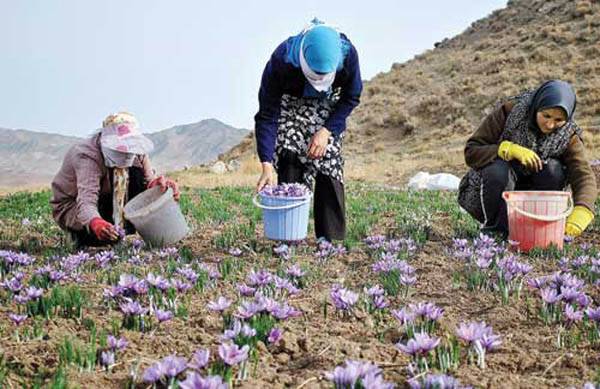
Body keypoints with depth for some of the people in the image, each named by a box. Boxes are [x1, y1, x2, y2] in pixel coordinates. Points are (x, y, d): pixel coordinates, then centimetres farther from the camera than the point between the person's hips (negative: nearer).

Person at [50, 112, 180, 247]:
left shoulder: (135, 151, -16)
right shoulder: (88, 156, -36)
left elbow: (149, 181, -13)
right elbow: (86, 200, -48)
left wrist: (158, 183, -40)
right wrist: (95, 223, -70)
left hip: (105, 199, 6)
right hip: (71, 206, -6)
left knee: (136, 173, -19)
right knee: (110, 235, -32)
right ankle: (80, 234, 2)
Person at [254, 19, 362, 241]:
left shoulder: (347, 54, -32)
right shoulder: (281, 61, -36)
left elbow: (351, 98, -12)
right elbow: (267, 115, -29)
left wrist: (326, 131, -22)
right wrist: (267, 166, -34)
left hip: (329, 108, 1)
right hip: (290, 105, -1)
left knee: (329, 169, -11)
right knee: (289, 167, -17)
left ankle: (332, 240, -4)